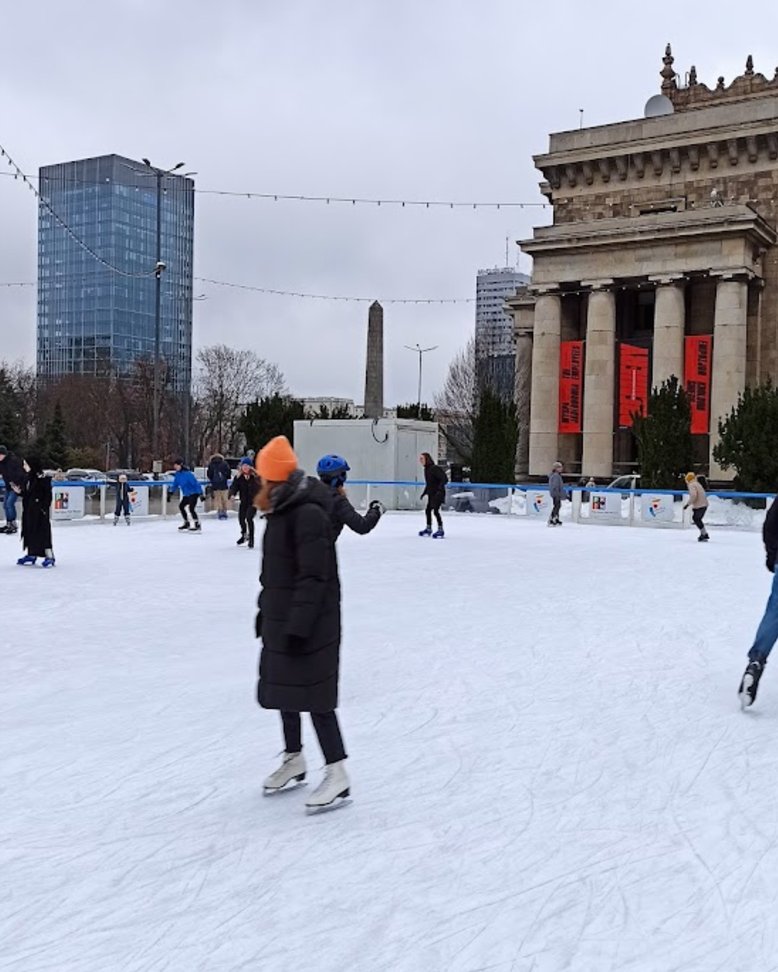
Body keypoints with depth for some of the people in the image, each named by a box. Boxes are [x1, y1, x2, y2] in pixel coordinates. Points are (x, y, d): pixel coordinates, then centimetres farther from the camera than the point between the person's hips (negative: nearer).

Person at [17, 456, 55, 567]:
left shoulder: (42, 478, -13)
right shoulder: (28, 478, 11)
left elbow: (48, 495, -15)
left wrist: (45, 508, -19)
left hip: (40, 511, -9)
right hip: (29, 510, 9)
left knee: (42, 532, -7)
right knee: (29, 532, 12)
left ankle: (49, 557, -2)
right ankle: (31, 555, 21)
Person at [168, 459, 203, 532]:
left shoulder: (187, 474, -23)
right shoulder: (177, 474, 1)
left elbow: (195, 483, -24)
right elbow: (175, 484, 15)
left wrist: (200, 493, -26)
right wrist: (170, 492, 10)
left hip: (194, 493, -10)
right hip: (186, 494, 10)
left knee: (191, 508, -22)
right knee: (181, 506, 19)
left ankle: (197, 525, -19)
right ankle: (186, 523, 34)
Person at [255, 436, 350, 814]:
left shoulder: (310, 513, -21)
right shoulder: (282, 510, 10)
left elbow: (314, 577, -24)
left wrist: (299, 627, -25)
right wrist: (266, 609, 22)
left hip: (310, 625, -10)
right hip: (280, 620, 10)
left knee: (314, 696, -6)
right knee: (284, 691, 17)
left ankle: (337, 775, 3)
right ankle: (294, 761, 33)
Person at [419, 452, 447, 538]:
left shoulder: (435, 469, -19)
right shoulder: (426, 469, 7)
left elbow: (445, 479, -23)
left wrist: (440, 488, -34)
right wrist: (424, 493, 21)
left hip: (438, 494, -9)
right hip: (431, 494, 9)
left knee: (435, 510, -16)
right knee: (428, 510, 15)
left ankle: (440, 530, -6)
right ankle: (428, 529, 30)